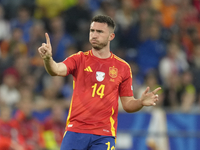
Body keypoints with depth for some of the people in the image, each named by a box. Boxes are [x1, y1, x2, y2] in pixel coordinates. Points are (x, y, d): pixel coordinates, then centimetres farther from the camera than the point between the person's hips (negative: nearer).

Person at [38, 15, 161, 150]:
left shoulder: (123, 67, 7)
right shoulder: (80, 59, 6)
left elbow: (128, 104, 11)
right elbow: (56, 70, -14)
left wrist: (142, 102, -11)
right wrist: (48, 59, -36)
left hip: (104, 135, 0)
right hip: (75, 131, 0)